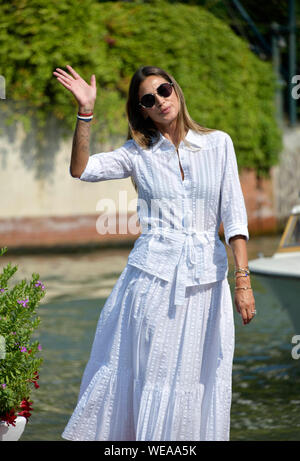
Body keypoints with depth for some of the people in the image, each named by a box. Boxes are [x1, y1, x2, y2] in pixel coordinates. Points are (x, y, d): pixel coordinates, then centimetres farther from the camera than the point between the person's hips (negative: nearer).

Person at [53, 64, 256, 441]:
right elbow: (81, 170, -9)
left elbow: (233, 212, -1)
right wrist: (85, 112, -17)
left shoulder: (218, 143, 4)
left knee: (198, 377, 5)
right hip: (153, 272, 0)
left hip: (205, 275, 0)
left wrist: (243, 278, -9)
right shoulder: (138, 154, 5)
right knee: (146, 371, 3)